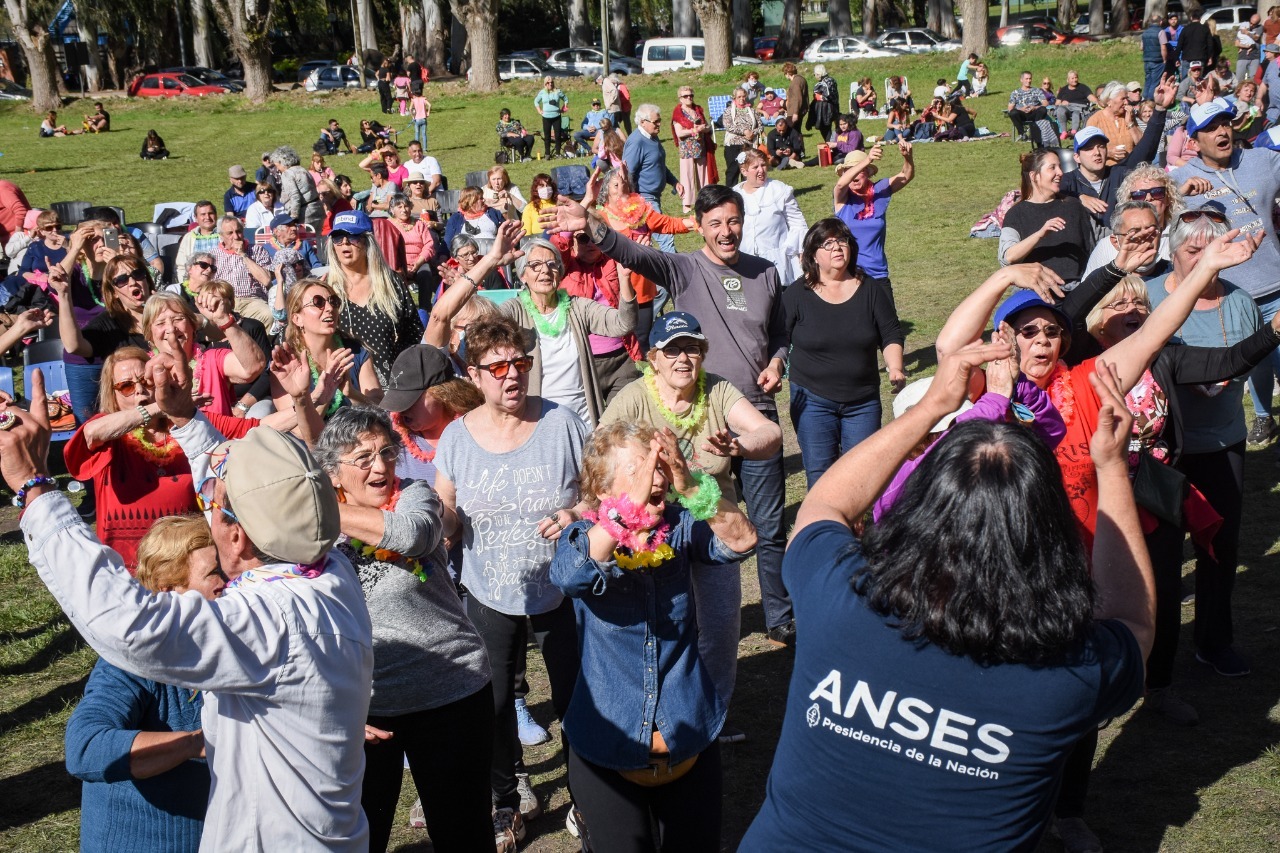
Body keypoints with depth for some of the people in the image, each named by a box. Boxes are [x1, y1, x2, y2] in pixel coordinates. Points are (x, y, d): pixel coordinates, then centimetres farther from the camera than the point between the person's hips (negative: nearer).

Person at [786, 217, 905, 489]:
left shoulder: (871, 291, 3)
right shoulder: (796, 295, -2)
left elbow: (891, 334, 6)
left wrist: (895, 368, -9)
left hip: (864, 402, 2)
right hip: (813, 402, -2)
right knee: (820, 474, -2)